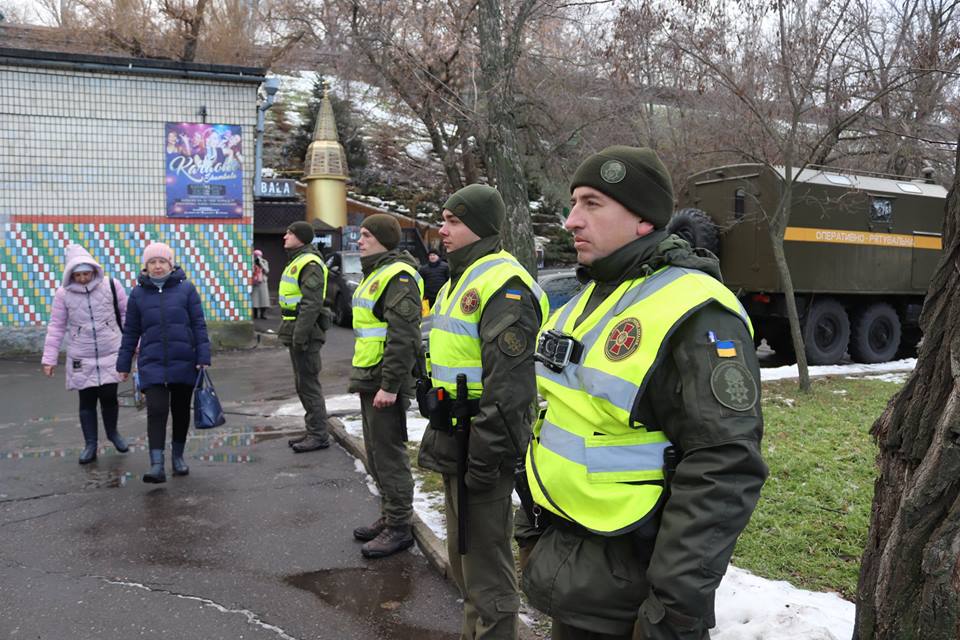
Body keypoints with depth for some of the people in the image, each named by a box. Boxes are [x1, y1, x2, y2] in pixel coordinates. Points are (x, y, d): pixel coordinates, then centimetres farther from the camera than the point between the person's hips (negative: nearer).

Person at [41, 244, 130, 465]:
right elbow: (56, 327, 2)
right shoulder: (63, 294, -3)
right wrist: (49, 358, -1)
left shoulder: (110, 285, -6)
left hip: (110, 354, -1)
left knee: (109, 396, 1)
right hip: (81, 359, 1)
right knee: (87, 401, 5)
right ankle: (90, 445, 17)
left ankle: (113, 433, 29)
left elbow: (129, 314, 1)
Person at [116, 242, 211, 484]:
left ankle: (178, 457, 29)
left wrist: (203, 357, -7)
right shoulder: (138, 293, 6)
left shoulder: (186, 288, 1)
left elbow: (199, 325, -1)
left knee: (181, 410, 12)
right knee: (156, 411, -12)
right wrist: (123, 364, 10)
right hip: (152, 364, 0)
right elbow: (130, 332, 10)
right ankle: (156, 465, -12)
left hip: (184, 362, 0)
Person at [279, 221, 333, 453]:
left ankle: (319, 435, 2)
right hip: (296, 331, 11)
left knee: (308, 383, -6)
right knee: (302, 383, 15)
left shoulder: (310, 263, -15)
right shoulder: (297, 261, 19)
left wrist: (299, 335, -25)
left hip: (306, 332, -11)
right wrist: (289, 331, 22)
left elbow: (312, 303, -23)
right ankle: (314, 431, 24)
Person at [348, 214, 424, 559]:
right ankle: (389, 517, 30)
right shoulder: (374, 274, 18)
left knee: (389, 455, -2)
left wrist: (390, 385, -25)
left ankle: (399, 527, 9)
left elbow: (404, 337, -24)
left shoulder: (398, 276, -16)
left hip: (386, 384, -11)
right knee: (376, 455, 18)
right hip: (370, 380, 11)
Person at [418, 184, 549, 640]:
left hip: (482, 445, -10)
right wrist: (437, 435, 22)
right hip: (452, 438, 11)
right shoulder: (460, 280, 16)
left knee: (485, 559, 1)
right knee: (462, 552, 22)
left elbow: (508, 383, -24)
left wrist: (484, 458, -23)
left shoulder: (503, 284, -18)